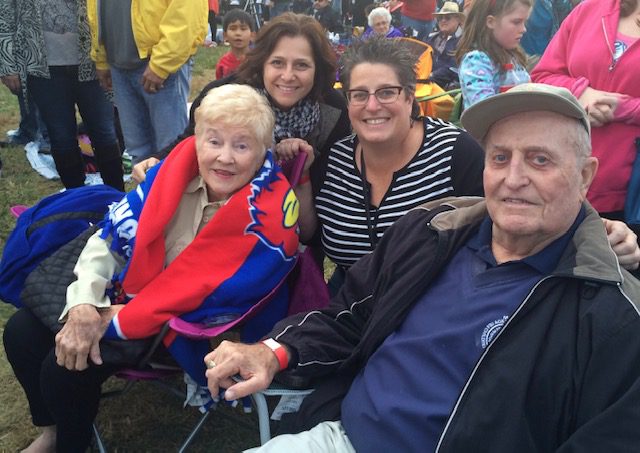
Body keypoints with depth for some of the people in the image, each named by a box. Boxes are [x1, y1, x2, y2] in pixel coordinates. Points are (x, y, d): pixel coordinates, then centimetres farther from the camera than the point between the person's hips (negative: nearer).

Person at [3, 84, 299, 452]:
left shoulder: (270, 217, -26)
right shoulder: (179, 168, -11)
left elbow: (208, 301, -25)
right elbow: (111, 235, -4)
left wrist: (116, 320, -20)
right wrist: (83, 306, -18)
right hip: (136, 289, 6)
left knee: (65, 367, -17)